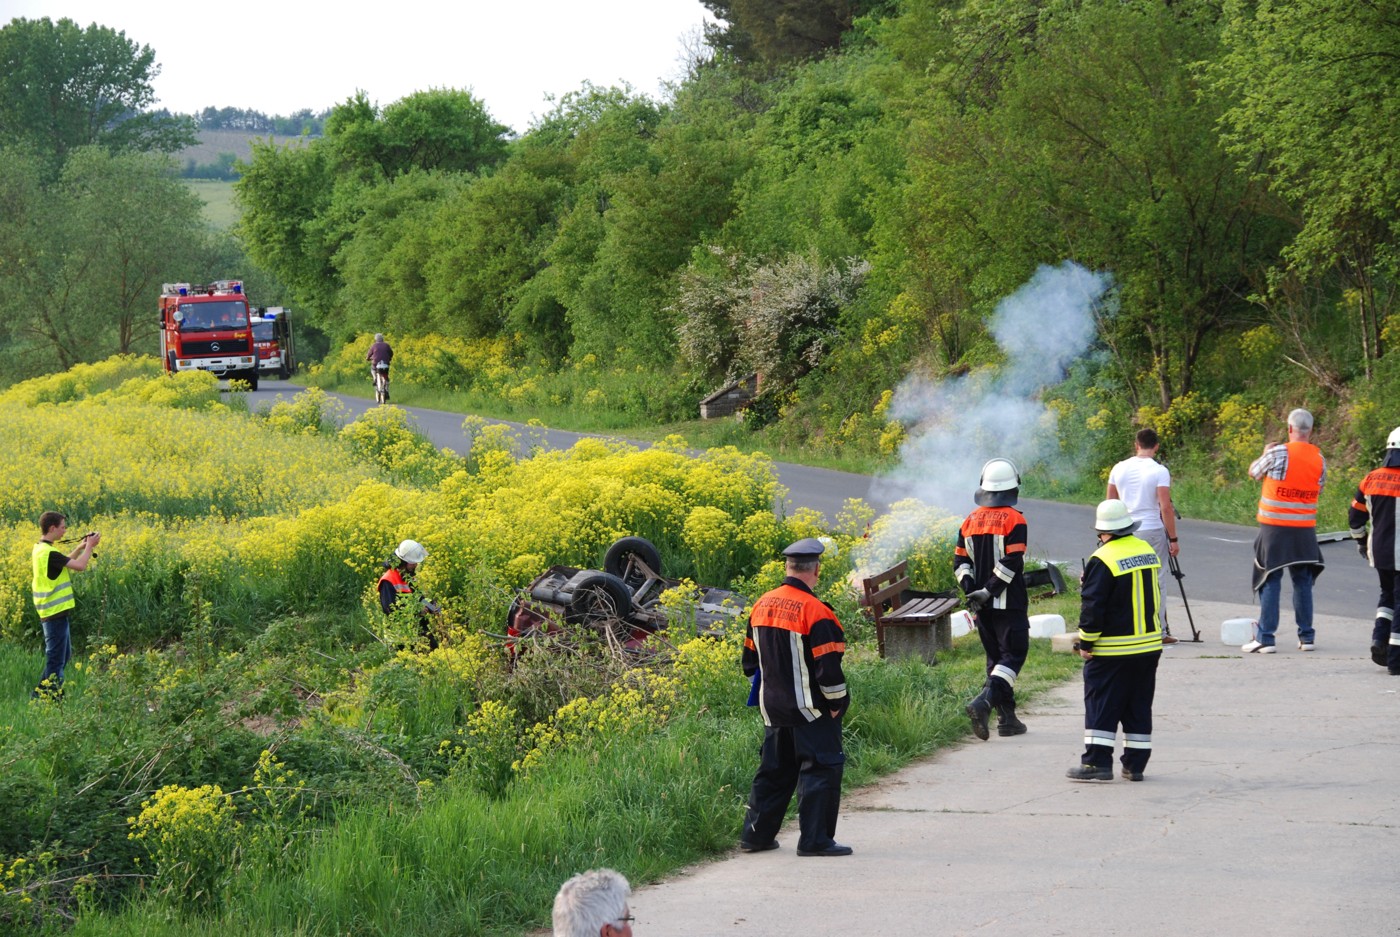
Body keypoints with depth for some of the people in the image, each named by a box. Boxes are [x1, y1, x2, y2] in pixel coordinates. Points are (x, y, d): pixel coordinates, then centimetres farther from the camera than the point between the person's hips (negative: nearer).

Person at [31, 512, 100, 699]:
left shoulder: (40, 549, 10)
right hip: (56, 612, -10)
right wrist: (90, 547, -8)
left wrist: (80, 548, 14)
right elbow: (80, 566, -22)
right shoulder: (49, 553, -21)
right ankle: (41, 695, 0)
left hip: (52, 612, 10)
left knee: (64, 655, 20)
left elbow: (65, 563, 23)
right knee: (56, 659, -4)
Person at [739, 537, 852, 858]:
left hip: (773, 708, 7)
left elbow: (750, 658, 15)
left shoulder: (761, 606, 5)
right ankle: (814, 840, -1)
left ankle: (755, 834, 19)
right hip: (811, 711, -7)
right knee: (820, 770, 0)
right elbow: (828, 666, -18)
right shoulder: (815, 612, -18)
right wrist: (837, 702, -6)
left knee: (774, 770, 16)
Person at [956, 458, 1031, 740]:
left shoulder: (971, 521, 8)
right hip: (1009, 604, -6)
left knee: (996, 656, 15)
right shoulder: (1014, 520, -11)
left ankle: (1007, 718, 15)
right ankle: (983, 702, -24)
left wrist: (971, 590, 0)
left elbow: (960, 561, 6)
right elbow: (1012, 563, -18)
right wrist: (989, 591, -14)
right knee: (1013, 654, -3)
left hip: (982, 605, 6)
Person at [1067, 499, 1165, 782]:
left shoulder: (1103, 560, -17)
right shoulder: (1147, 550, 5)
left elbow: (1092, 607, -16)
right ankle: (1135, 764, 13)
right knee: (1139, 706, 11)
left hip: (1112, 651, -6)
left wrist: (1085, 643, -7)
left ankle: (1097, 763, -2)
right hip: (1149, 646, 6)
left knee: (1101, 705, 1)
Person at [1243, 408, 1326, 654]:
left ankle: (1265, 638, -4)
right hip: (1305, 530, 4)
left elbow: (1253, 472, 4)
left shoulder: (1278, 453, -12)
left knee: (1270, 582, -1)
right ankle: (1306, 636, 15)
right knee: (1303, 581, 12)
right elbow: (1319, 489, 12)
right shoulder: (1319, 458, 2)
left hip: (1274, 528, -3)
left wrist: (1265, 454, 22)